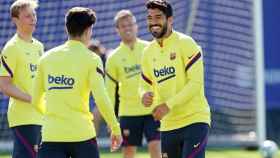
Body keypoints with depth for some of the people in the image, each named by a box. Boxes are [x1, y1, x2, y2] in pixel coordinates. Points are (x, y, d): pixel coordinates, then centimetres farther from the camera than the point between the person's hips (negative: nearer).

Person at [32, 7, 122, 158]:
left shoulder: (46, 57, 8)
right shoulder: (91, 59, -3)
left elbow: (36, 100, 14)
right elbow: (102, 100, -10)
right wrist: (115, 129, 2)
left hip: (51, 135, 2)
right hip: (82, 134, -2)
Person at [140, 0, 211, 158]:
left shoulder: (185, 43, -10)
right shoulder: (148, 52, 10)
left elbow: (196, 82, -17)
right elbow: (145, 85, 18)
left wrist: (169, 105, -22)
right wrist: (145, 96, -7)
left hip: (194, 121, -7)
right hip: (168, 126, 7)